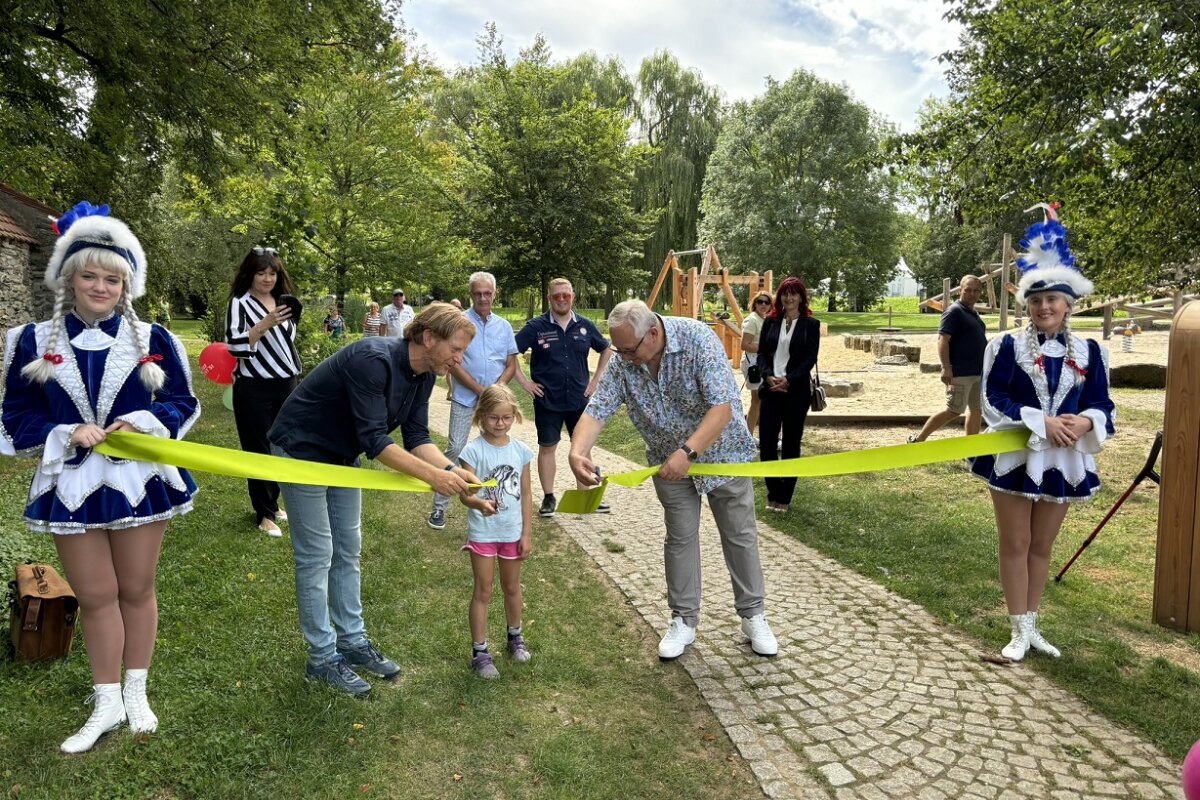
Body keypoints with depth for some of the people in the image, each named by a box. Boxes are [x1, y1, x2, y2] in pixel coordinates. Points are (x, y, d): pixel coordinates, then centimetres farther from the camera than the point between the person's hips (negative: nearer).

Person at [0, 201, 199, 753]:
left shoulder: (152, 339, -2)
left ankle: (135, 693, 30)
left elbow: (184, 404, 1)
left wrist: (141, 423, -17)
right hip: (72, 485, 1)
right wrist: (68, 433, -18)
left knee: (136, 589, 12)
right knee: (95, 597, 10)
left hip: (138, 480, 0)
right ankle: (106, 703, 26)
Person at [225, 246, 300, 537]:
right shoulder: (240, 302, -7)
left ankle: (272, 502, 25)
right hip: (254, 389, -6)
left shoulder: (282, 301, 12)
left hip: (285, 385, 6)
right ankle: (264, 514, 10)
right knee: (259, 450, 1)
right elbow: (234, 345, -18)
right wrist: (265, 324, -28)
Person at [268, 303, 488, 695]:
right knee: (317, 555, -2)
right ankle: (321, 658, 10)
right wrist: (433, 476, -37)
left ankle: (352, 641, 25)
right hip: (302, 451, -9)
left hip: (343, 455, 9)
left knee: (348, 550, 13)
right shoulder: (373, 360, -32)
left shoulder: (424, 374, -5)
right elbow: (375, 440, -35)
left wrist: (452, 469, -23)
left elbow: (417, 437, -6)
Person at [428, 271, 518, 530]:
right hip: (465, 398, -4)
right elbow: (452, 363, -9)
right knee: (455, 449, -6)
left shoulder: (504, 326, 8)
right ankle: (439, 507, 2)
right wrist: (480, 390, -13)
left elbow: (511, 365, 9)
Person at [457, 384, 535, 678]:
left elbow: (525, 494, 2)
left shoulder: (520, 450, -3)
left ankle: (515, 636, 42)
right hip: (483, 532, -3)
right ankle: (480, 652, 17)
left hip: (513, 532, 4)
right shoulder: (473, 451, -14)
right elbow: (465, 493, -19)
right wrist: (480, 504, -41)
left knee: (512, 587, 20)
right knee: (483, 592, 6)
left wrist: (527, 534, 2)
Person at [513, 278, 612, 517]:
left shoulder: (585, 326, 1)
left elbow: (606, 351, 14)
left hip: (580, 399, 2)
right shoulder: (536, 327, -6)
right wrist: (524, 382, -7)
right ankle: (548, 497, 20)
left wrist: (596, 379, 6)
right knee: (547, 447, 8)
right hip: (547, 400, -2)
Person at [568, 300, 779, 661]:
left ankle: (753, 615, 24)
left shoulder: (698, 339, -29)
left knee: (740, 536, 8)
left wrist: (687, 452, -44)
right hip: (669, 460, 3)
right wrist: (577, 452, -44)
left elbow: (722, 408, -34)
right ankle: (684, 620, 23)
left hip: (722, 451, -3)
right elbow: (596, 411, -24)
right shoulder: (622, 363, -17)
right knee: (680, 538, 9)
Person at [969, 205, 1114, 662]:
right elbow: (993, 402, -12)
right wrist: (1041, 422, -22)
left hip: (1062, 460, 3)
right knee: (1015, 545, 4)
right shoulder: (1007, 346, -5)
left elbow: (1102, 406, 2)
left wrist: (1083, 422, -20)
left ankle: (1032, 625, 27)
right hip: (1015, 457, -3)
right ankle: (1020, 631, 14)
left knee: (1042, 546, 14)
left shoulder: (1089, 353, 4)